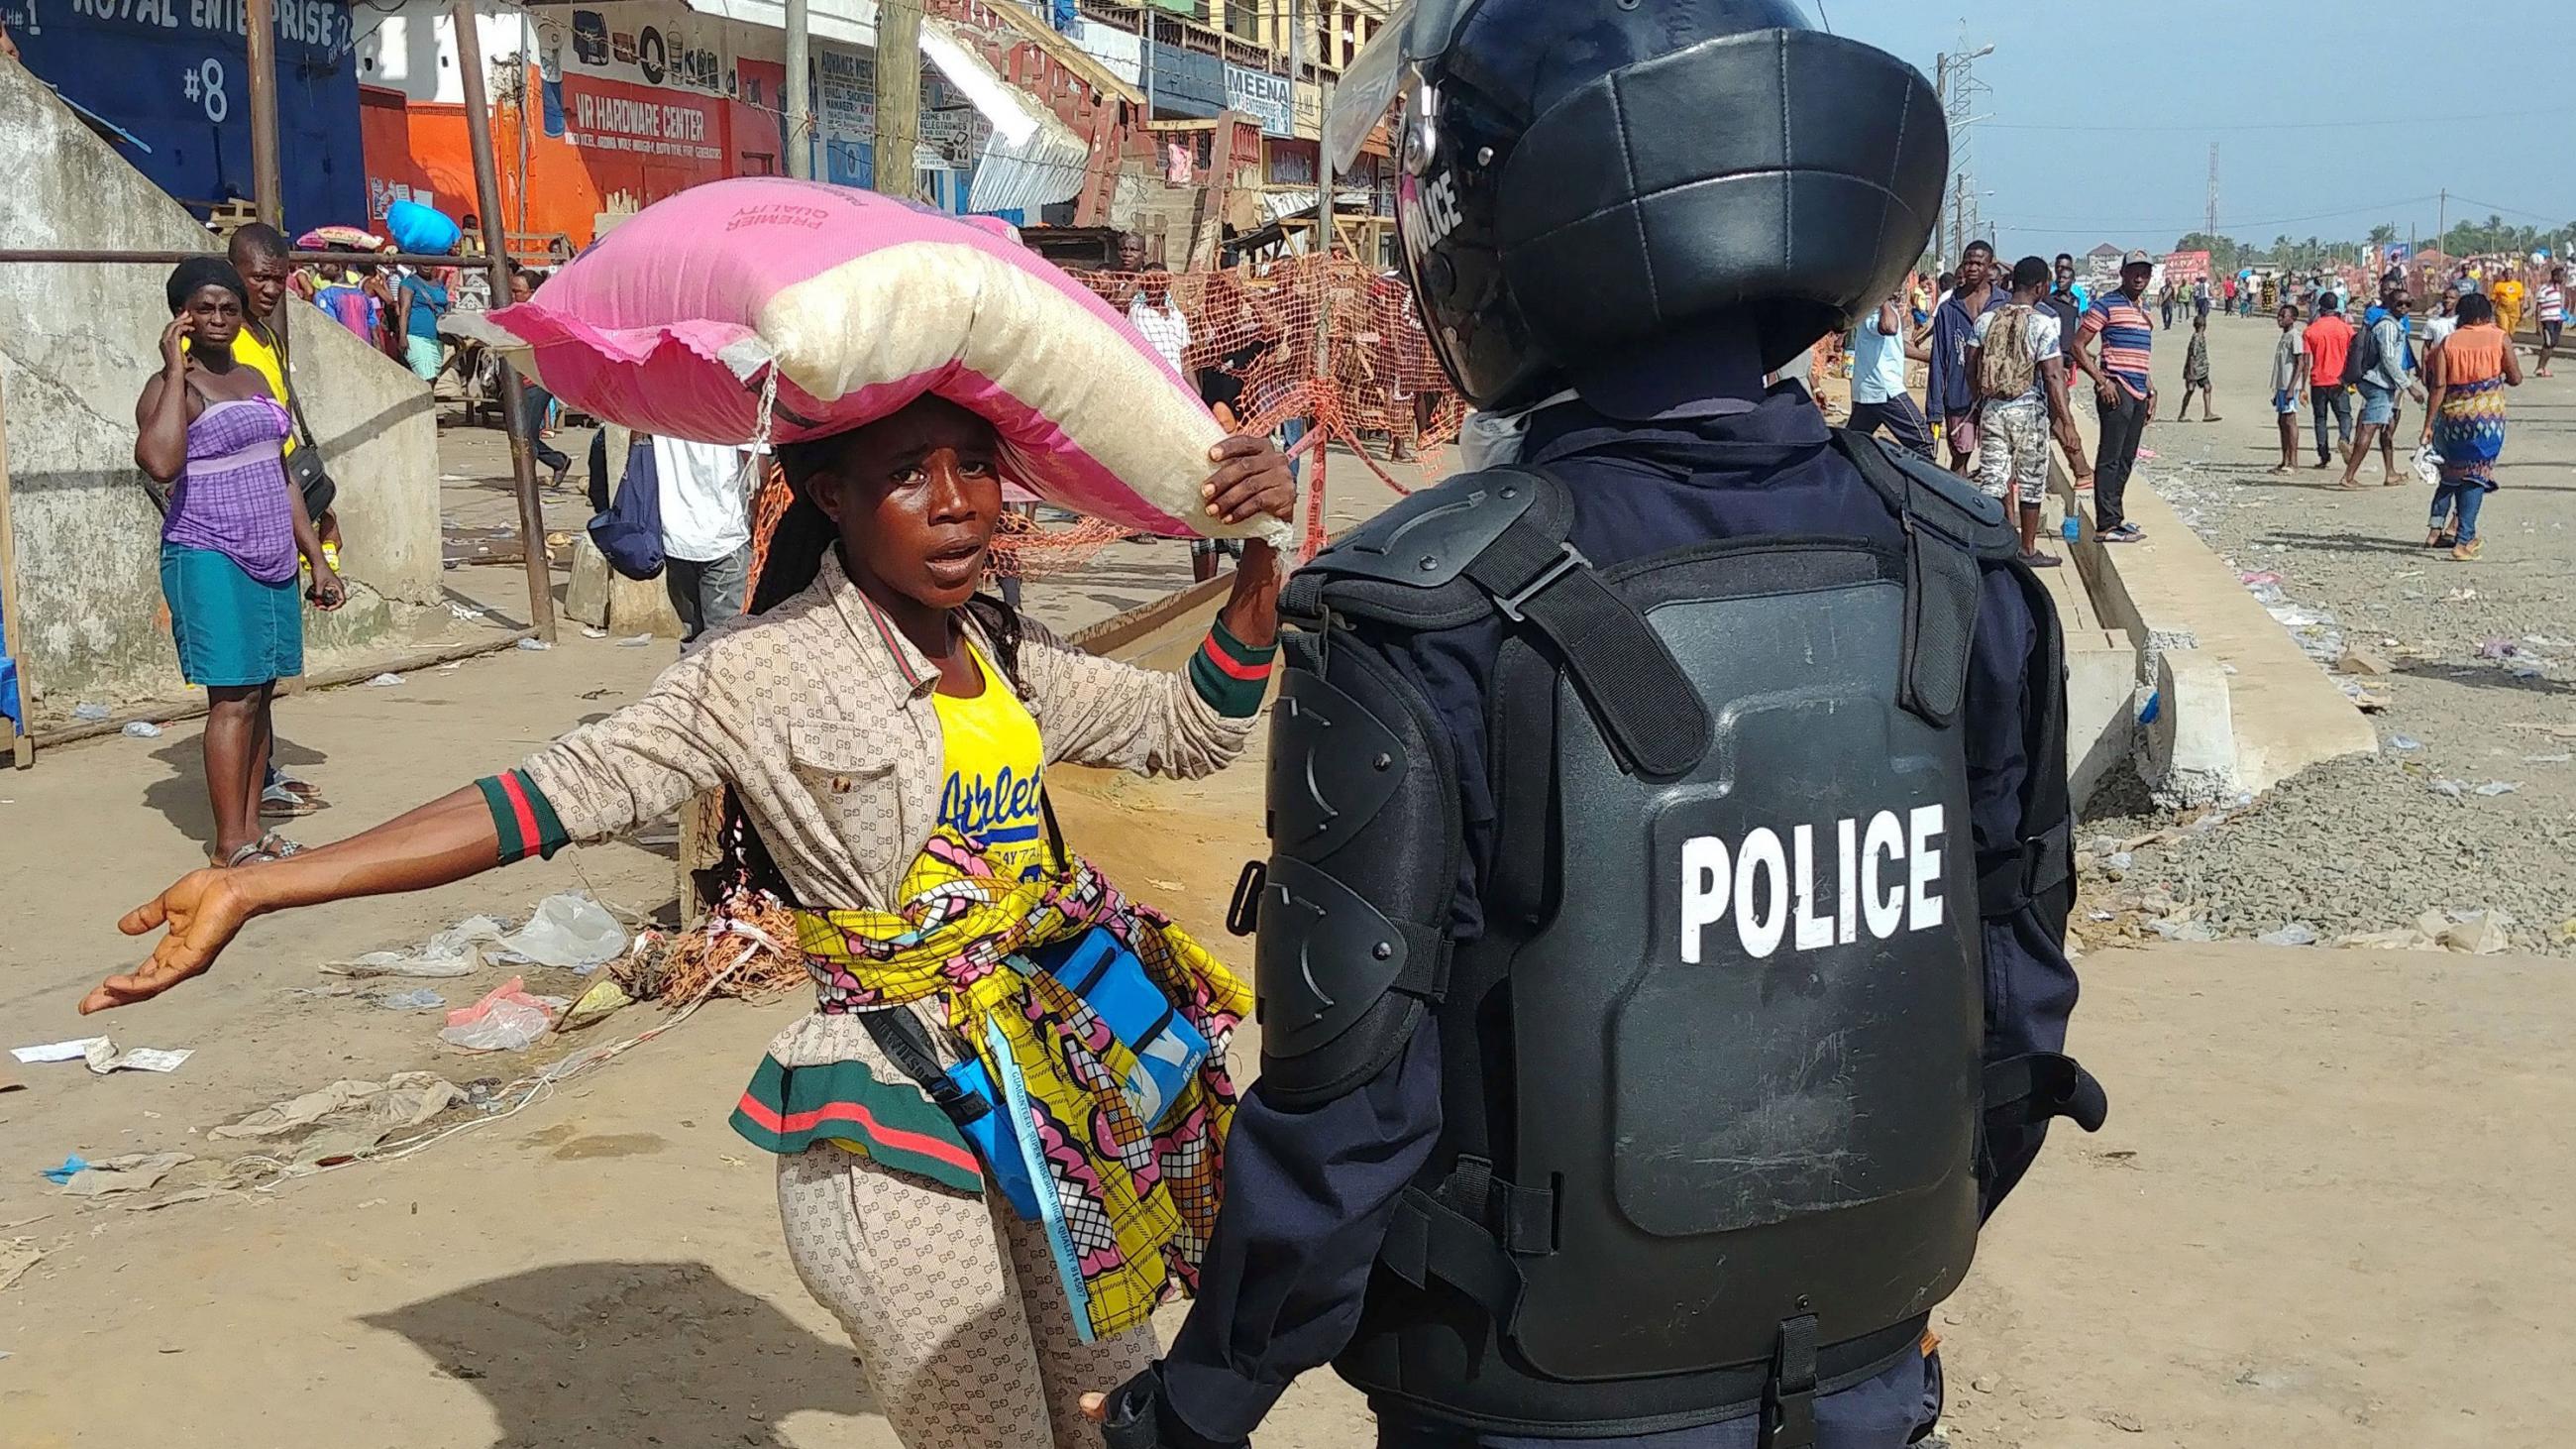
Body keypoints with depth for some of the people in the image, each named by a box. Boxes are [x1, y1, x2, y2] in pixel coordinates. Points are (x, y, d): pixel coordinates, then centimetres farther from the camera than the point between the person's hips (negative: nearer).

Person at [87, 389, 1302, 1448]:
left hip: (1054, 1082, 7)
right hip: (897, 1125, -7)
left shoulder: (1005, 651, 5)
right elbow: (562, 790, -20)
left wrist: (1259, 557, -3)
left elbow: (1192, 729, 13)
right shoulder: (762, 674, -15)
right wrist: (255, 889, -27)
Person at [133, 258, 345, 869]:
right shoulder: (171, 388, -9)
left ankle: (250, 826, 15)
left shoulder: (254, 379, 16)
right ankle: (229, 843, -5)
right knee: (233, 698, -9)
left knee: (260, 694, 8)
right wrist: (175, 370, -22)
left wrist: (317, 559, 18)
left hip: (273, 560, 7)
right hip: (209, 561, -7)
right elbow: (159, 463, -29)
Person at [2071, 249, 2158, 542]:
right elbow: (2078, 346, -9)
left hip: (2139, 392, 8)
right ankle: (2106, 525, -8)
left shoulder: (2144, 309, 19)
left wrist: (2151, 390, 22)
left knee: (2126, 459, 11)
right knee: (2110, 458, -8)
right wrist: (2102, 381, -15)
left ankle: (2115, 518, 18)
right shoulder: (2106, 305, -6)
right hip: (2117, 389, -8)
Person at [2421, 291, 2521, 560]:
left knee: (2450, 472, 18)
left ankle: (2436, 529, 14)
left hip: (2452, 414, 2)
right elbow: (2516, 378, 2)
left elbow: (2439, 385, -2)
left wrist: (2429, 425, -2)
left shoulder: (2447, 342, 5)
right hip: (2488, 414, -2)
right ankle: (2463, 539, -6)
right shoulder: (2500, 338, 1)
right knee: (2476, 476, 0)